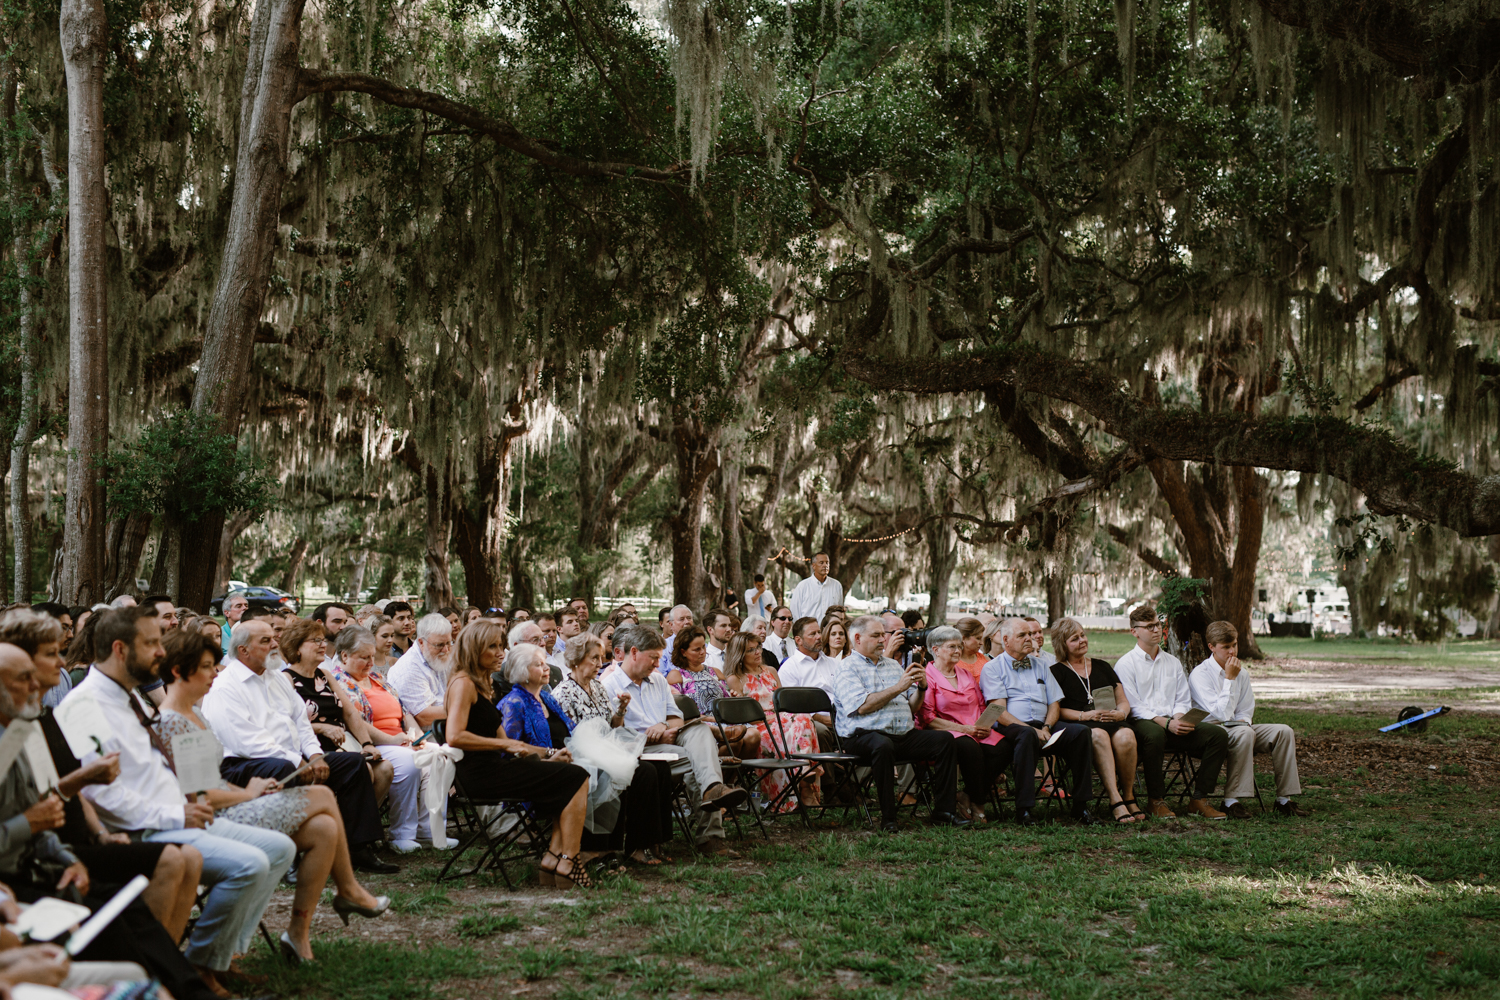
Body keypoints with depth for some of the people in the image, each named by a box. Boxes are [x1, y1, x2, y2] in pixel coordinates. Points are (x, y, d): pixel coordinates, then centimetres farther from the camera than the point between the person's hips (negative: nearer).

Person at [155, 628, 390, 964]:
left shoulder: (193, 715, 18)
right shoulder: (169, 722, -14)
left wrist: (248, 788, 4)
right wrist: (247, 794, -8)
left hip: (231, 810, 10)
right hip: (212, 823, -10)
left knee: (324, 829, -8)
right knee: (323, 796, -11)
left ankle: (299, 932, -1)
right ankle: (349, 891, 4)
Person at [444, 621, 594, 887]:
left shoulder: (481, 683, 22)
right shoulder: (463, 683, -9)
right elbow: (455, 737, -23)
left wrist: (547, 753, 14)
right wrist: (507, 745, -18)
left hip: (493, 767, 9)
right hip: (480, 773, -9)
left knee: (575, 780, -3)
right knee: (577, 779, -13)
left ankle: (553, 860, -10)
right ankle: (566, 864, -12)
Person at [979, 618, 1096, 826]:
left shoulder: (1039, 666, 23)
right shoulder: (993, 668, 6)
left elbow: (1055, 704, 18)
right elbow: (999, 712, -5)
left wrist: (1046, 728, -5)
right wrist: (1031, 729, -18)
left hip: (1043, 726, 5)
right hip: (1011, 729, -5)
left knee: (1080, 731, -22)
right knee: (1026, 735, -40)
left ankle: (1080, 806, -19)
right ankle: (1023, 809, -37)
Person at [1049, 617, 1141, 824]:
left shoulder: (1102, 667, 24)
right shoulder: (1056, 672, 10)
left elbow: (1123, 701, 20)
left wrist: (1121, 713, -4)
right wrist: (1085, 715, -14)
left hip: (1111, 721, 3)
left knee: (1125, 736, -33)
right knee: (1099, 735, -38)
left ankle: (1129, 797, -18)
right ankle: (1115, 801, -42)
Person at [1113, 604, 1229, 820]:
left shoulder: (1173, 663, 22)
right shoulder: (1125, 664, 3)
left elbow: (1183, 701, 17)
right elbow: (1133, 706, -7)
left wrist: (1178, 718, -7)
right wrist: (1165, 723, -19)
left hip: (1172, 723, 6)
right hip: (1141, 723, -5)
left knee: (1218, 734, -18)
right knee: (1155, 734, -42)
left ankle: (1199, 800, -13)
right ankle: (1156, 802, -25)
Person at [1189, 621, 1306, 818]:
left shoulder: (1241, 673, 10)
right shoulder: (1200, 674, -12)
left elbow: (1245, 713, 15)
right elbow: (1221, 714, -20)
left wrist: (1243, 722, -9)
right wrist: (1230, 679, -16)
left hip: (1237, 729, 7)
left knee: (1284, 731, -14)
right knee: (1244, 733, -37)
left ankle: (1284, 799, -11)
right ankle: (1231, 801, -35)